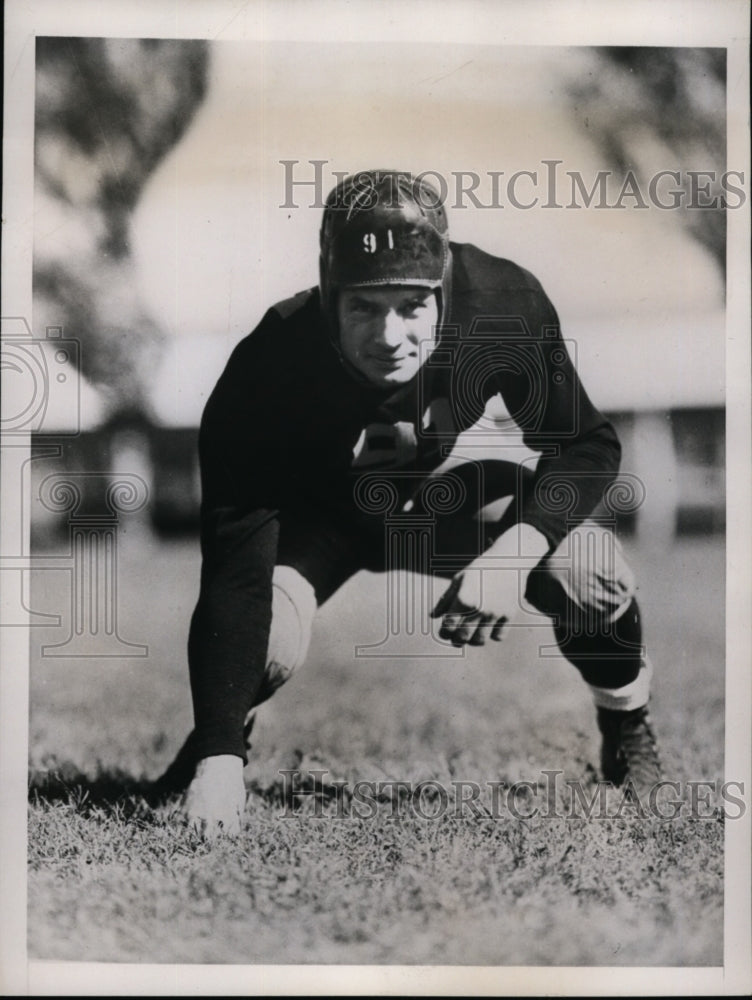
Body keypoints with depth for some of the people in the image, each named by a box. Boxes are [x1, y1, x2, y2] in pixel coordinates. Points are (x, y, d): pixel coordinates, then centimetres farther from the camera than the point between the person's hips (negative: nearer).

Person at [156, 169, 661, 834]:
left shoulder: (505, 303, -31)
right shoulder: (266, 371, -36)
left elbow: (588, 444, -17)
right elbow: (234, 574, -36)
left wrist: (519, 546, -37)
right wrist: (221, 759, -43)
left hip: (463, 486, 1)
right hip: (321, 508, -1)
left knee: (587, 570, -26)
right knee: (265, 636, -29)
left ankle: (627, 721, 8)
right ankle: (213, 744, 8)